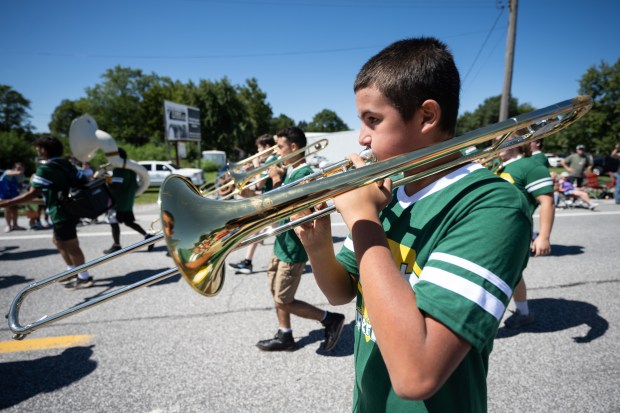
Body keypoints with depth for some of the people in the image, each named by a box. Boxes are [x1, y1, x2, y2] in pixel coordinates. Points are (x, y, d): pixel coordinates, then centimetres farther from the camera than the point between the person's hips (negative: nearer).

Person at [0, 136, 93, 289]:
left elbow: (32, 194, -20)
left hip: (62, 213, -9)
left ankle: (84, 277, 11)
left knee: (71, 246, 1)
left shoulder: (45, 169, -16)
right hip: (71, 209, 9)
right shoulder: (66, 164, 9)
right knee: (58, 241, 23)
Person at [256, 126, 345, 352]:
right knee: (276, 291, 18)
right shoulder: (289, 171, 8)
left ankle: (331, 319, 13)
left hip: (293, 248, -9)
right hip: (282, 242, 9)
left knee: (284, 301, 1)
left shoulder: (304, 174, -19)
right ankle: (284, 336, 33)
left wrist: (276, 181, -19)